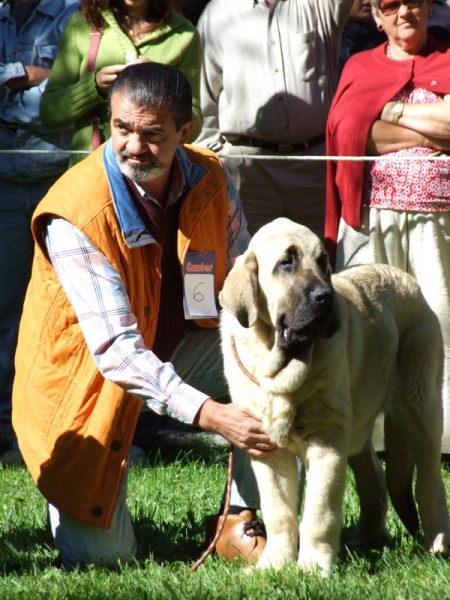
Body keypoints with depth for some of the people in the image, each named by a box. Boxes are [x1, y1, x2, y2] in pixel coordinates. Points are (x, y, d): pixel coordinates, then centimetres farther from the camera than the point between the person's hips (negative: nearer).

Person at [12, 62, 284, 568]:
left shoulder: (210, 180, -11)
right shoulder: (74, 214, -28)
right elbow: (116, 349, -32)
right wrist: (210, 414, -42)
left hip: (179, 349, 5)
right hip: (88, 372, -5)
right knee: (101, 554, -12)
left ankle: (243, 523, -10)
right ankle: (64, 484, 23)